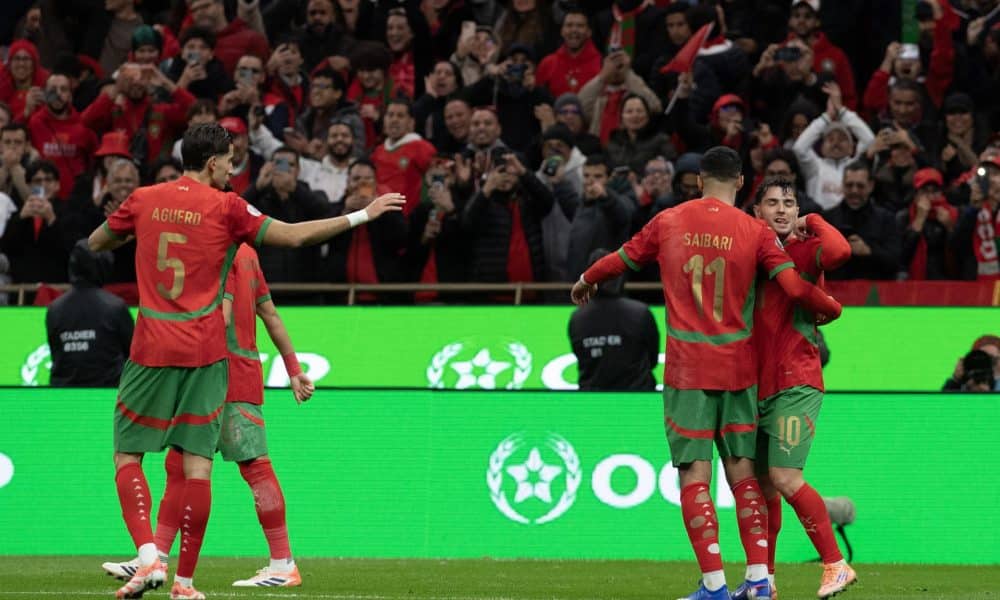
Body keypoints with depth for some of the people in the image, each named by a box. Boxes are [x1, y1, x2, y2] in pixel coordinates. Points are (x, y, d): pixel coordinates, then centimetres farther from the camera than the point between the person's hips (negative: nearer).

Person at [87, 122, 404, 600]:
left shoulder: (144, 200, 4)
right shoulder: (225, 207, -3)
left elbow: (96, 242, 19)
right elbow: (294, 236, -2)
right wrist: (363, 215, 5)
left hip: (152, 350, 1)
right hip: (204, 351, -1)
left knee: (127, 457, 7)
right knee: (197, 463, 3)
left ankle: (149, 557, -13)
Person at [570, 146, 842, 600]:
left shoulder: (668, 222, 2)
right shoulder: (755, 231, -1)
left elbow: (619, 261, 15)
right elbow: (794, 287, -8)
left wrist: (584, 283, 36)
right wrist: (832, 309, 12)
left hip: (687, 367, -1)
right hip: (738, 367, 1)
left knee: (694, 475, -2)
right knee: (742, 472, 9)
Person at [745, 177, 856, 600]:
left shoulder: (803, 251, -5)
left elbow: (838, 250, -29)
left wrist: (811, 222, -11)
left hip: (795, 382, -7)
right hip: (758, 385, 7)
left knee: (784, 478, -16)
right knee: (762, 483, 11)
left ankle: (836, 566, -11)